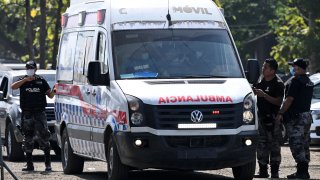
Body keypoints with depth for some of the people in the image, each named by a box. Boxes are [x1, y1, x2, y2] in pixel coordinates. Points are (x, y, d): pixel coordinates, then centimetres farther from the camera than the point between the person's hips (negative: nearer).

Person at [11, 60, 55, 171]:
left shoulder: (41, 81, 8)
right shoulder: (23, 81, 9)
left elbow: (50, 95, 8)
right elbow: (13, 87, -11)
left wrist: (53, 91, -15)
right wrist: (25, 80, -19)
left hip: (40, 113, -1)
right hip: (27, 114, 1)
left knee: (44, 137, -8)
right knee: (27, 139, 5)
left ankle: (48, 163, -4)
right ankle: (29, 164, 12)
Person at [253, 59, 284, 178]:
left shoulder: (278, 84, -8)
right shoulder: (261, 81, 13)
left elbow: (278, 101, -16)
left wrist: (264, 95, -22)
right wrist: (254, 91, 1)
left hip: (273, 119, -7)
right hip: (261, 117, 7)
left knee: (274, 146, -4)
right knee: (261, 145, 7)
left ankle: (274, 172, -3)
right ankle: (263, 170, 12)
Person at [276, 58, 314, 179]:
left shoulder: (296, 81, -14)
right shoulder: (309, 82, 15)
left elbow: (289, 100, -18)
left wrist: (280, 113, -14)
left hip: (296, 117, -9)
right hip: (307, 115, 9)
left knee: (296, 145, -9)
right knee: (304, 145, 12)